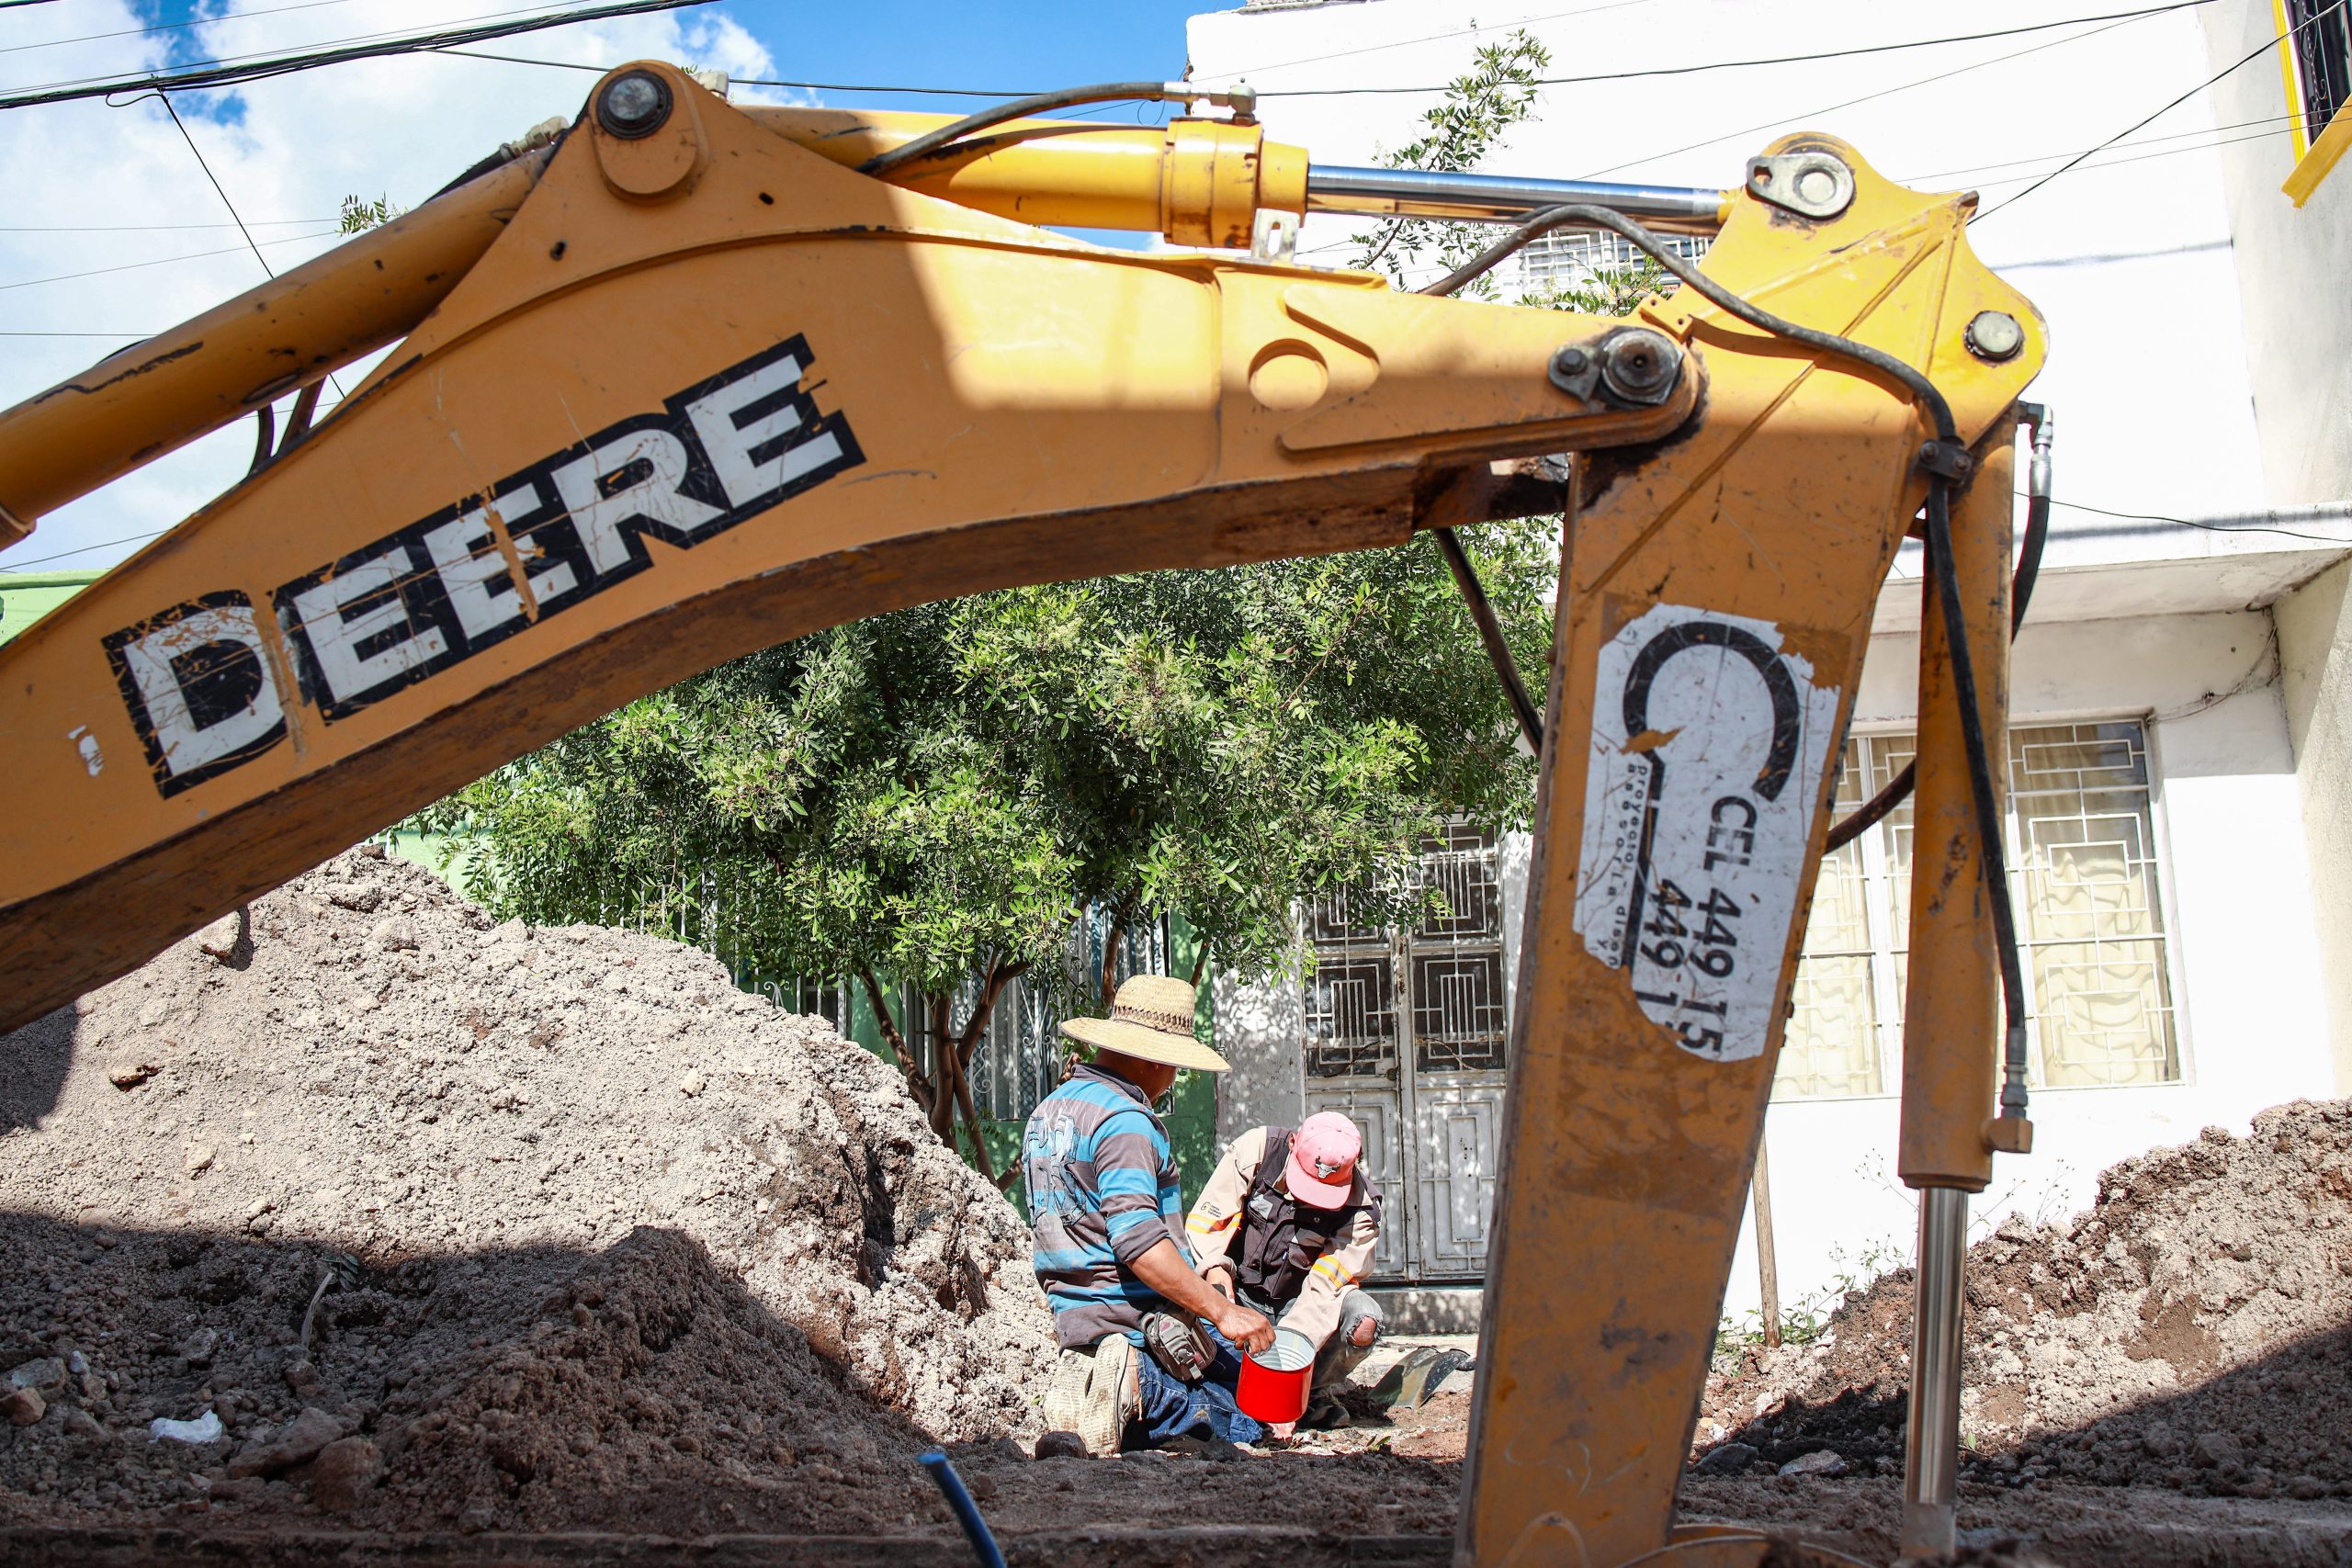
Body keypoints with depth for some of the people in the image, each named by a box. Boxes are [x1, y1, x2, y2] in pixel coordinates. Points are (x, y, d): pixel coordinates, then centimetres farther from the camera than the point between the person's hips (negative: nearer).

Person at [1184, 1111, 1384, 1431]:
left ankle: (1317, 1393, 2)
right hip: (1237, 1291, 0)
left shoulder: (1360, 1210, -17)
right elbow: (1205, 1219, -12)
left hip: (1296, 1304, 0)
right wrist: (1215, 1267, -32)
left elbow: (1325, 1288, -22)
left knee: (1363, 1319, -30)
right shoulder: (1255, 1150, -17)